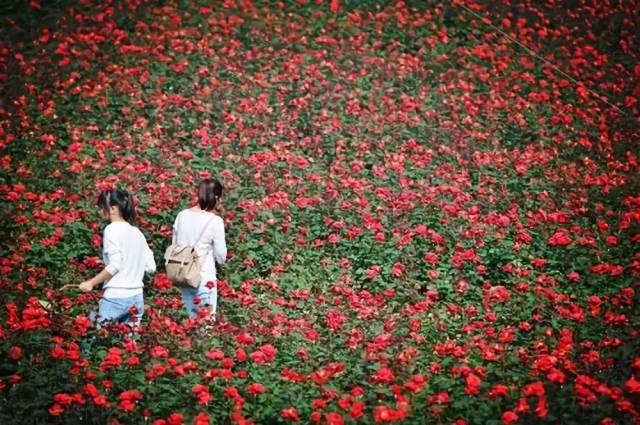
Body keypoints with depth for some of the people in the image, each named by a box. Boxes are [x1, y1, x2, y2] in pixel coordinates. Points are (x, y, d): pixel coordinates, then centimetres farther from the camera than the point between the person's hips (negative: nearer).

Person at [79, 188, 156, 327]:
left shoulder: (112, 229, -6)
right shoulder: (137, 232, 13)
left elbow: (115, 265, -14)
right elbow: (150, 267, 10)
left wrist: (91, 283, -8)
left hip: (116, 298, -7)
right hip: (137, 297, 7)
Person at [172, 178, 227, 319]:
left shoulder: (182, 215, 3)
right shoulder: (215, 221, -12)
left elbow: (175, 245, 11)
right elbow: (221, 256, -7)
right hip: (204, 278, -6)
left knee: (193, 319, 16)